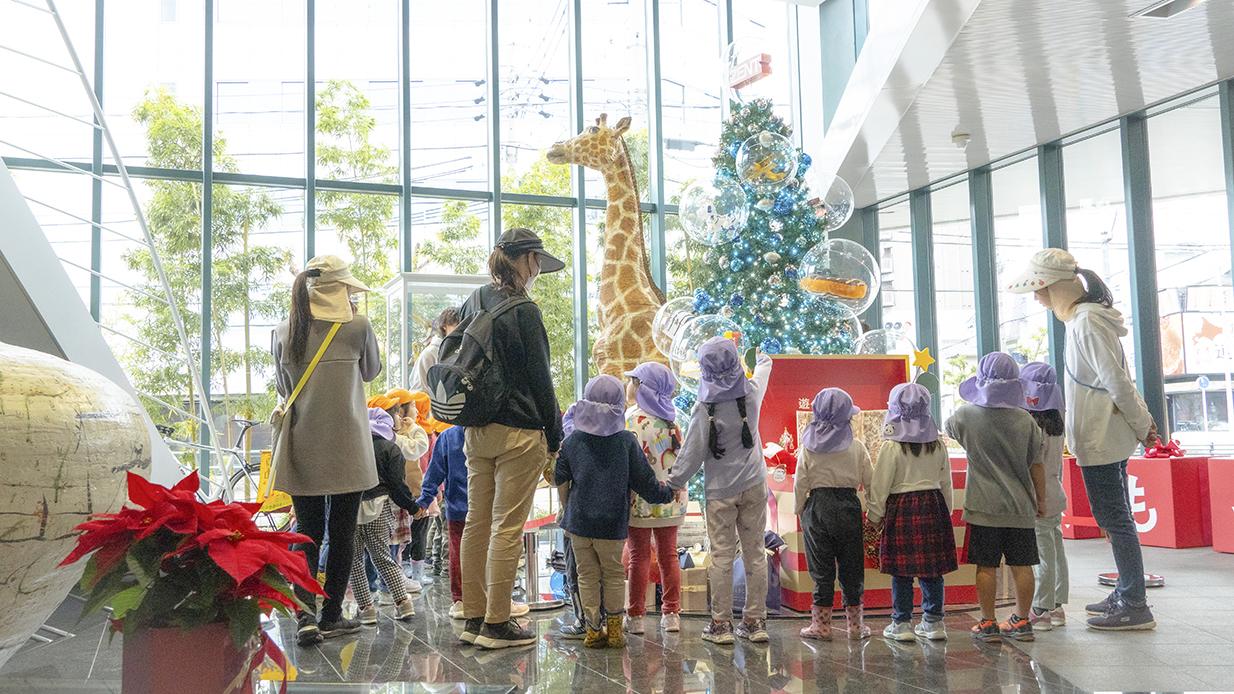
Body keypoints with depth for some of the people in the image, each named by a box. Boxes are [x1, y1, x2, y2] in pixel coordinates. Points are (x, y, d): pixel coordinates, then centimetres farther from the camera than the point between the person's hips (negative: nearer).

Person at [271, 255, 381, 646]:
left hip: (302, 449, 3)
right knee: (342, 533, 9)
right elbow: (371, 371, 10)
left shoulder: (284, 333, 1)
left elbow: (282, 387, 13)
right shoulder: (357, 327, -7)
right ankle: (331, 616, 15)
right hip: (346, 449, -2)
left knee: (307, 533, 8)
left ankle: (305, 615, -7)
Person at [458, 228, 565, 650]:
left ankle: (474, 618, 20)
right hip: (519, 433, -7)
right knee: (508, 527, -1)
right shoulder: (523, 311, -13)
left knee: (477, 523, 12)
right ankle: (497, 623, 5)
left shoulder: (472, 306, 9)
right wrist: (554, 437, -3)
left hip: (476, 431, 8)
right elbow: (540, 378, -10)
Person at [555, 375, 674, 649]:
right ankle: (614, 628, 17)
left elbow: (560, 482, 2)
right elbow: (645, 483, -2)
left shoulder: (572, 441, -2)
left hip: (579, 522, 1)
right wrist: (668, 492, 15)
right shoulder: (627, 441, -5)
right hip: (613, 524, -1)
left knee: (587, 576, 10)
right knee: (614, 574, 14)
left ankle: (593, 629, 13)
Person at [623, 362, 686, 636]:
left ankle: (635, 616, 7)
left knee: (639, 557, 2)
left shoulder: (631, 418, -11)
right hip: (671, 500, 5)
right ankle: (671, 614, 15)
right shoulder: (671, 420, 8)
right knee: (668, 555, 12)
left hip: (642, 501, -5)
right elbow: (680, 458, 10)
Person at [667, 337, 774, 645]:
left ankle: (721, 624, 8)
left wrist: (674, 482, 3)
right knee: (755, 551, 9)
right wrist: (764, 360, 44)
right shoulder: (751, 392, -3)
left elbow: (692, 453, -10)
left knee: (721, 555, 2)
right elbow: (764, 367, 21)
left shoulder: (705, 408, -15)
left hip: (720, 490, -4)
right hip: (754, 484, 4)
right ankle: (755, 621, 16)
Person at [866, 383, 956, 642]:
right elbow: (946, 482, 12)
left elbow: (880, 485, -8)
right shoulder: (937, 445, 4)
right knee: (932, 569, 9)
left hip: (902, 509, -5)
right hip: (934, 506, 5)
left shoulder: (892, 447, -11)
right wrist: (946, 511, 22)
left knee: (901, 571, 2)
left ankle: (901, 623, 7)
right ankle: (933, 621, 15)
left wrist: (874, 515, 2)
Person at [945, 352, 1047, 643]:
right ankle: (1022, 622, 17)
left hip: (984, 505, -2)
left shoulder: (966, 415, -5)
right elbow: (1036, 466, 3)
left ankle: (987, 624, 8)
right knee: (1021, 565, 8)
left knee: (986, 566, 3)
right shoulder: (1025, 420, -2)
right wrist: (1040, 500, 15)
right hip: (1020, 506, 2)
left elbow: (948, 429, 19)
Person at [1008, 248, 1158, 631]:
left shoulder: (1085, 324, -19)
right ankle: (1126, 595, 27)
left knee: (1113, 519, -3)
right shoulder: (1086, 318, 13)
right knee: (1116, 518, 16)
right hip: (1109, 435, 10)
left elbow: (1116, 382, -20)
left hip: (1100, 438, -10)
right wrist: (1143, 421, 14)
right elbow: (1119, 379, 15)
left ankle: (1135, 607, 4)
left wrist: (1141, 426, -11)